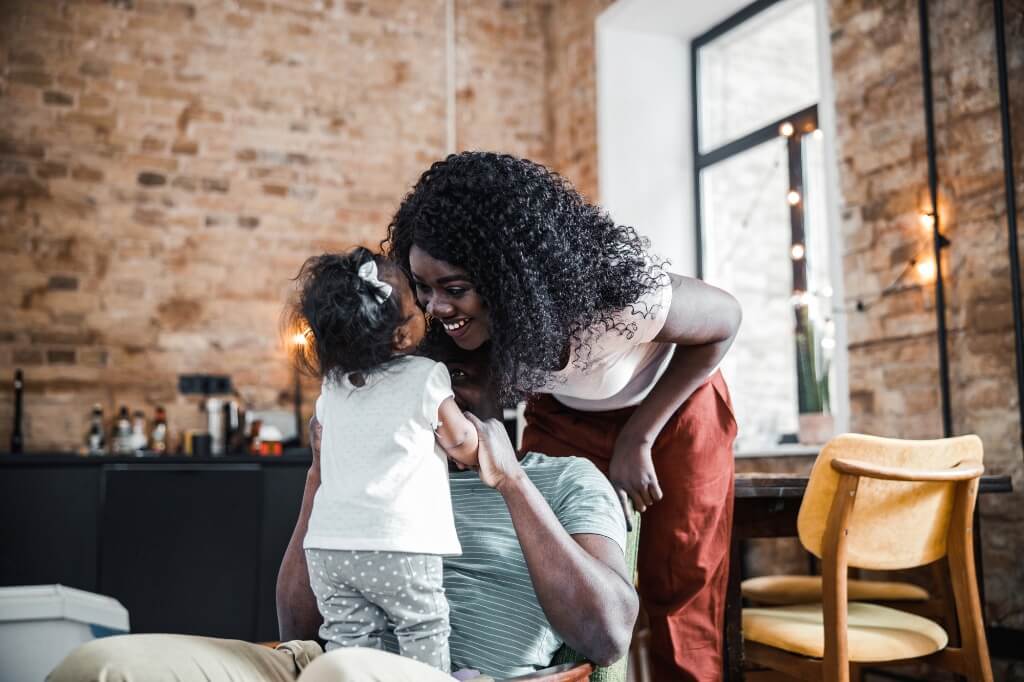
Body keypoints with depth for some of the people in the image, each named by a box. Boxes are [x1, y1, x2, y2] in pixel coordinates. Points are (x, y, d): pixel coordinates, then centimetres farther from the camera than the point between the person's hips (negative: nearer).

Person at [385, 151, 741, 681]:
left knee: (678, 588, 1)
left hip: (672, 406, -3)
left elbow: (725, 319, -21)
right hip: (562, 411, 3)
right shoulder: (465, 314, -27)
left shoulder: (617, 288, -39)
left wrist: (638, 439, -20)